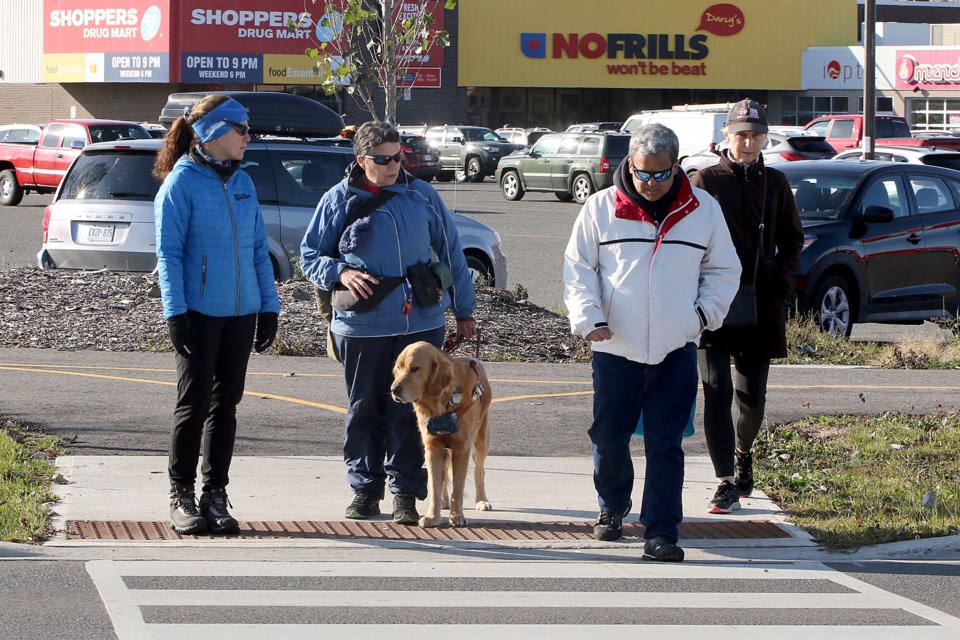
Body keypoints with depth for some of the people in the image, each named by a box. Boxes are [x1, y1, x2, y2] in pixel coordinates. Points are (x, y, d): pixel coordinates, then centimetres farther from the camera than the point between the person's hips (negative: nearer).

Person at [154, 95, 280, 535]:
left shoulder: (243, 183, 11)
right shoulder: (181, 183, -6)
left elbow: (259, 248, 15)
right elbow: (168, 252, -9)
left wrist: (268, 306, 9)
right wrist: (175, 312, -15)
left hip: (240, 312, 6)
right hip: (199, 312, -6)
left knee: (226, 404, 8)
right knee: (194, 403, -2)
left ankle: (215, 495, 14)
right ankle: (182, 497, 7)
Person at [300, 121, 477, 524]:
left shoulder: (421, 196, 6)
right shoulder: (339, 201, 2)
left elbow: (450, 252, 13)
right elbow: (310, 256, 9)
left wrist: (464, 311, 13)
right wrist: (341, 272, -12)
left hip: (421, 322, 0)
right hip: (361, 327, 0)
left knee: (410, 411, 0)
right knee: (364, 411, 8)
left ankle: (405, 492, 6)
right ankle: (364, 489, 18)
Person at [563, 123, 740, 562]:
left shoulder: (703, 211, 4)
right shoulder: (601, 208, 1)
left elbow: (723, 271, 15)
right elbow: (578, 268, 4)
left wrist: (704, 313, 2)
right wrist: (589, 318, -9)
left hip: (676, 350, 0)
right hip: (615, 347, 0)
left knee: (665, 446, -3)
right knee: (609, 438, 11)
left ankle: (661, 533, -1)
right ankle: (612, 509, 36)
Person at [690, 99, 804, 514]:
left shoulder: (775, 183, 9)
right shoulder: (706, 181, 0)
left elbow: (792, 239, 17)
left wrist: (783, 281, 2)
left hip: (761, 305, 3)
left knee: (752, 394, 11)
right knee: (717, 392, -12)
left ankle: (742, 455, 40)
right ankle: (727, 485, -13)